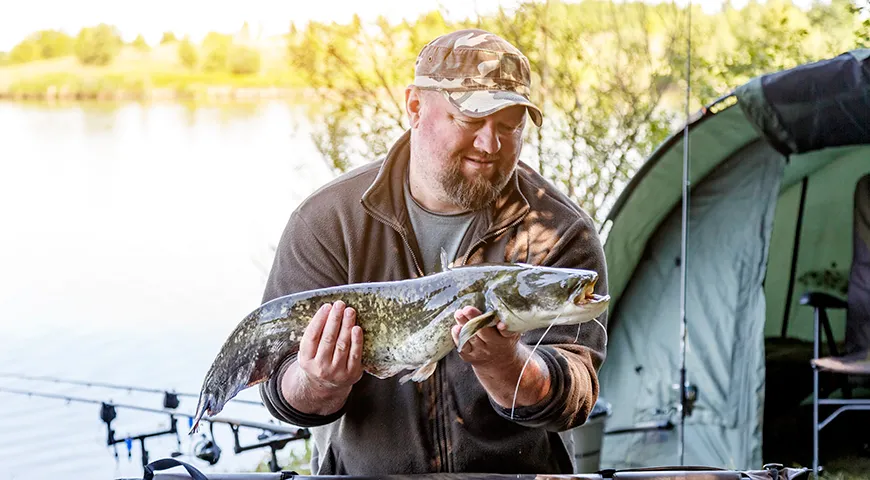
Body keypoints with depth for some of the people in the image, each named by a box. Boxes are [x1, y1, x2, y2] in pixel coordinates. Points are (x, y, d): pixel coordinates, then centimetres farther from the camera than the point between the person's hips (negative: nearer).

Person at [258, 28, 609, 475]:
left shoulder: (562, 235, -4)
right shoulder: (327, 221, -2)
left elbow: (573, 399, -11)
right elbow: (284, 393, -4)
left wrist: (501, 365, -29)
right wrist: (319, 386, -24)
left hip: (514, 473, 0)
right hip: (360, 474, 1)